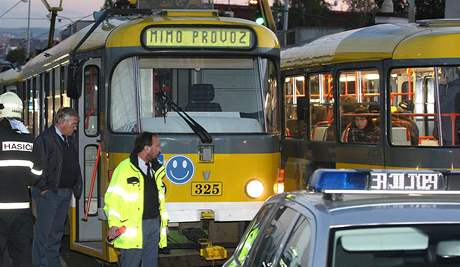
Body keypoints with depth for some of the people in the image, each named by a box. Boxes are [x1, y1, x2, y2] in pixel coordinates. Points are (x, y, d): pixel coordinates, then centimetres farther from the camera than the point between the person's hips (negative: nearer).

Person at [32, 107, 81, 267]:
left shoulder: (69, 141, 15)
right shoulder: (45, 139, -12)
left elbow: (75, 167, 21)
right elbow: (39, 165, -16)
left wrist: (76, 187, 12)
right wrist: (43, 188, -16)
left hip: (66, 192, 8)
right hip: (49, 193, -8)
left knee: (57, 230, 13)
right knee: (44, 230, -4)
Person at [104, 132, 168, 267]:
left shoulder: (156, 170, 15)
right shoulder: (125, 168, -9)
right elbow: (113, 197, -11)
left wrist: (163, 222, 18)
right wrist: (113, 224, -17)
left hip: (154, 225, 7)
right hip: (132, 228, -7)